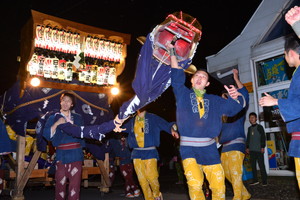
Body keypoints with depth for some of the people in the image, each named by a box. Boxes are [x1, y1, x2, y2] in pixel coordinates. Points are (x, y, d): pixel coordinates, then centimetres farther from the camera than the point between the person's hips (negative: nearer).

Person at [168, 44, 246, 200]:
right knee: (195, 184, -17)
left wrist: (235, 97, -12)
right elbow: (177, 76, -1)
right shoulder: (183, 94, 9)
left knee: (218, 185, 2)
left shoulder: (213, 100, 16)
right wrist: (172, 51, -5)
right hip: (188, 148, -3)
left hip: (209, 148, 3)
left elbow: (233, 107, 10)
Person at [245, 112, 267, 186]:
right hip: (252, 150, 5)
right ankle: (255, 180, 12)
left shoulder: (259, 127, 2)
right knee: (253, 165, 5)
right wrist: (247, 147, 14)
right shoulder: (249, 128, 17)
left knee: (261, 165, -5)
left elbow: (263, 137, -1)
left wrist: (262, 147, -8)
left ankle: (264, 181, 0)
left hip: (259, 149, -5)